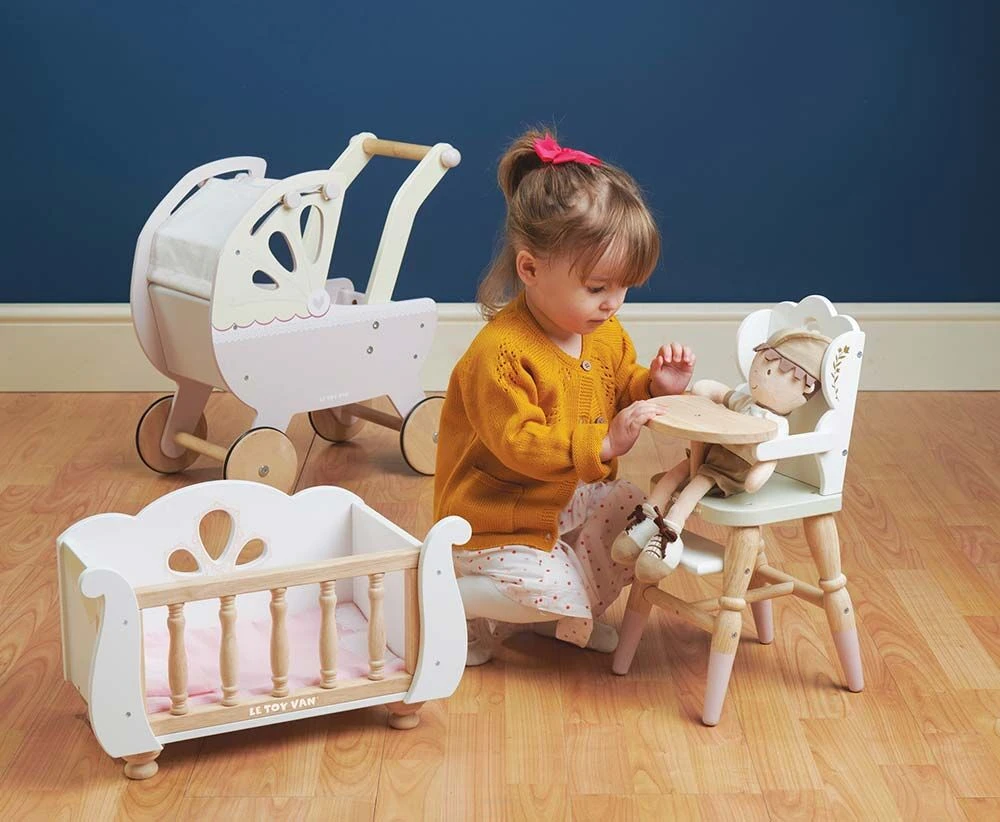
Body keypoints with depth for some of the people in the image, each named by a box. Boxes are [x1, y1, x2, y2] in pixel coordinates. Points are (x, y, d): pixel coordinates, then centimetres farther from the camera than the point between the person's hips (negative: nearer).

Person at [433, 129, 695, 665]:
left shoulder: (607, 335, 0)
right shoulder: (499, 354, -28)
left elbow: (621, 393, 15)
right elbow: (520, 444, -31)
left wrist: (656, 387, -8)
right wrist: (603, 443, -38)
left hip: (573, 498, 9)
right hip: (497, 519, -9)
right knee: (555, 589, -23)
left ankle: (565, 616, 17)